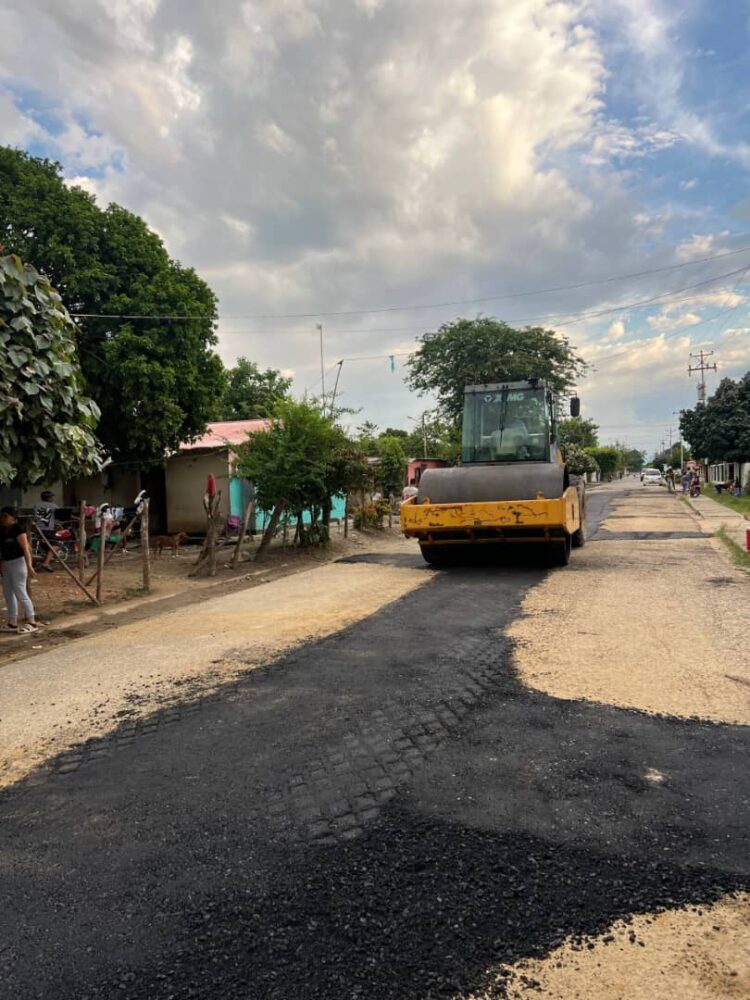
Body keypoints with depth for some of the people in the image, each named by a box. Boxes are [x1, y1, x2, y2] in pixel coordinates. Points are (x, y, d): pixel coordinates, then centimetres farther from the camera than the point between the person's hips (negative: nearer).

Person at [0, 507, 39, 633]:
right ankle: (12, 623, 18)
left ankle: (31, 623, 1)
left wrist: (29, 566, -24)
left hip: (17, 563, -9)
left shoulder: (18, 529, -14)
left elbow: (25, 548, -18)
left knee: (20, 593, -6)